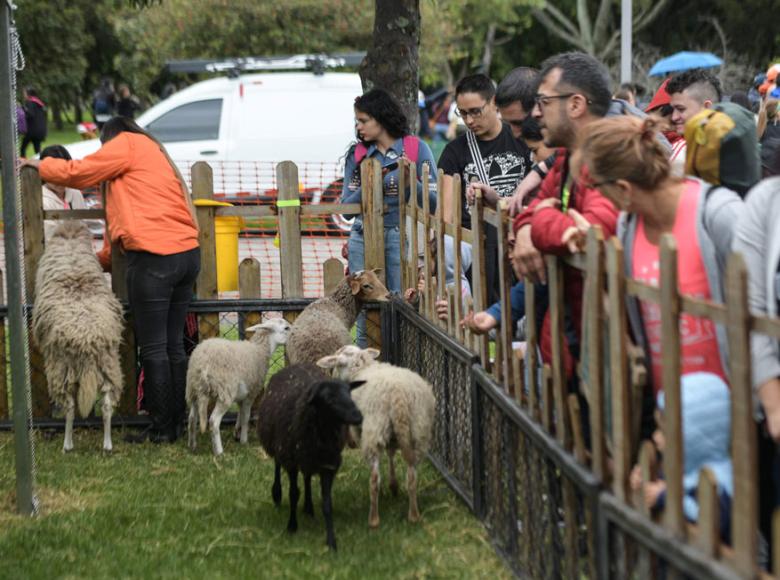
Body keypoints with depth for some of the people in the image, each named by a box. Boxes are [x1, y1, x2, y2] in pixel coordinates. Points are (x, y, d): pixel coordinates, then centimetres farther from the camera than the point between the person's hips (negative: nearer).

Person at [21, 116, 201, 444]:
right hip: (188, 253, 8)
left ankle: (162, 428, 3)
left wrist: (41, 165, 19)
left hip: (153, 257, -8)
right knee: (174, 345, 13)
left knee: (153, 348, -1)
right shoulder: (156, 154, 28)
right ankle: (177, 422, 16)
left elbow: (79, 172, 2)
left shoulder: (125, 144, 4)